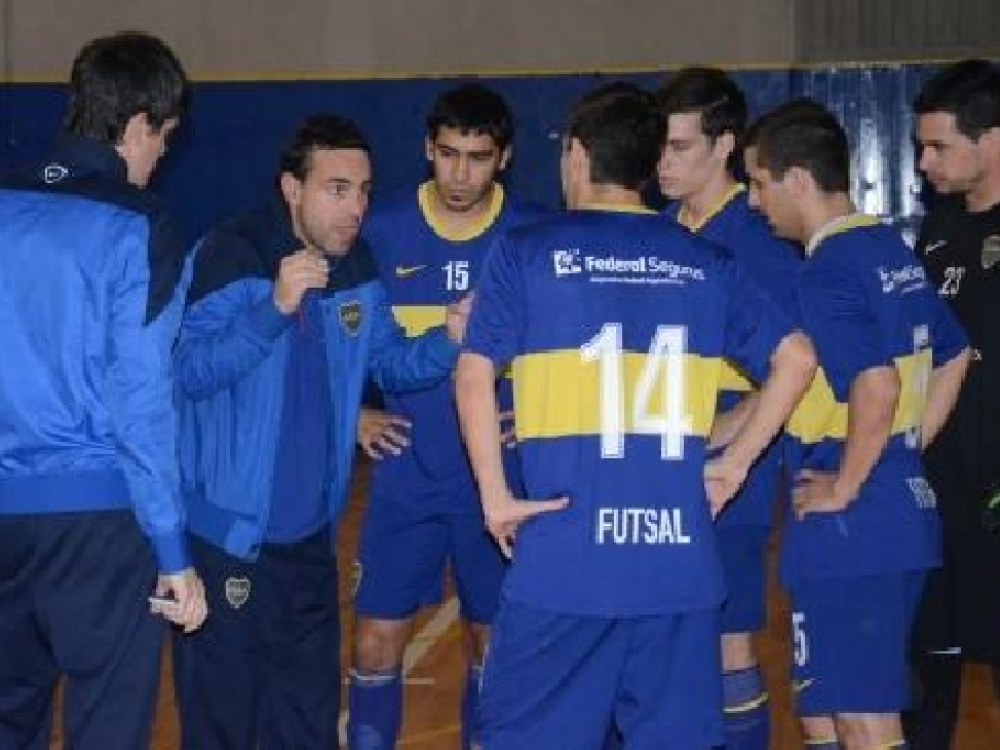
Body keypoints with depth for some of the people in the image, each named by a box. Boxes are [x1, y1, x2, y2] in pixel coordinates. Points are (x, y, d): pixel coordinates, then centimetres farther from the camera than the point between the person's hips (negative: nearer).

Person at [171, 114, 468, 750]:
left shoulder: (355, 266, 4)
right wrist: (277, 305, -34)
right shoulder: (234, 255, -16)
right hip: (228, 530, -7)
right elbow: (191, 371, -23)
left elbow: (390, 359, 10)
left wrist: (449, 340, -10)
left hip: (309, 532, 7)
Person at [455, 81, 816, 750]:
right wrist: (737, 461, 12)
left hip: (566, 556, -3)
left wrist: (495, 497, 0)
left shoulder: (527, 251, 2)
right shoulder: (707, 262, 10)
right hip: (680, 557, 3)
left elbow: (475, 374, -5)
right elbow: (795, 358, 8)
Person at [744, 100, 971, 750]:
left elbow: (877, 386, -28)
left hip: (849, 527, -9)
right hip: (905, 509, 9)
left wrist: (843, 489, -17)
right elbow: (956, 358, 21)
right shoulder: (895, 252, 11)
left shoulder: (828, 273, -16)